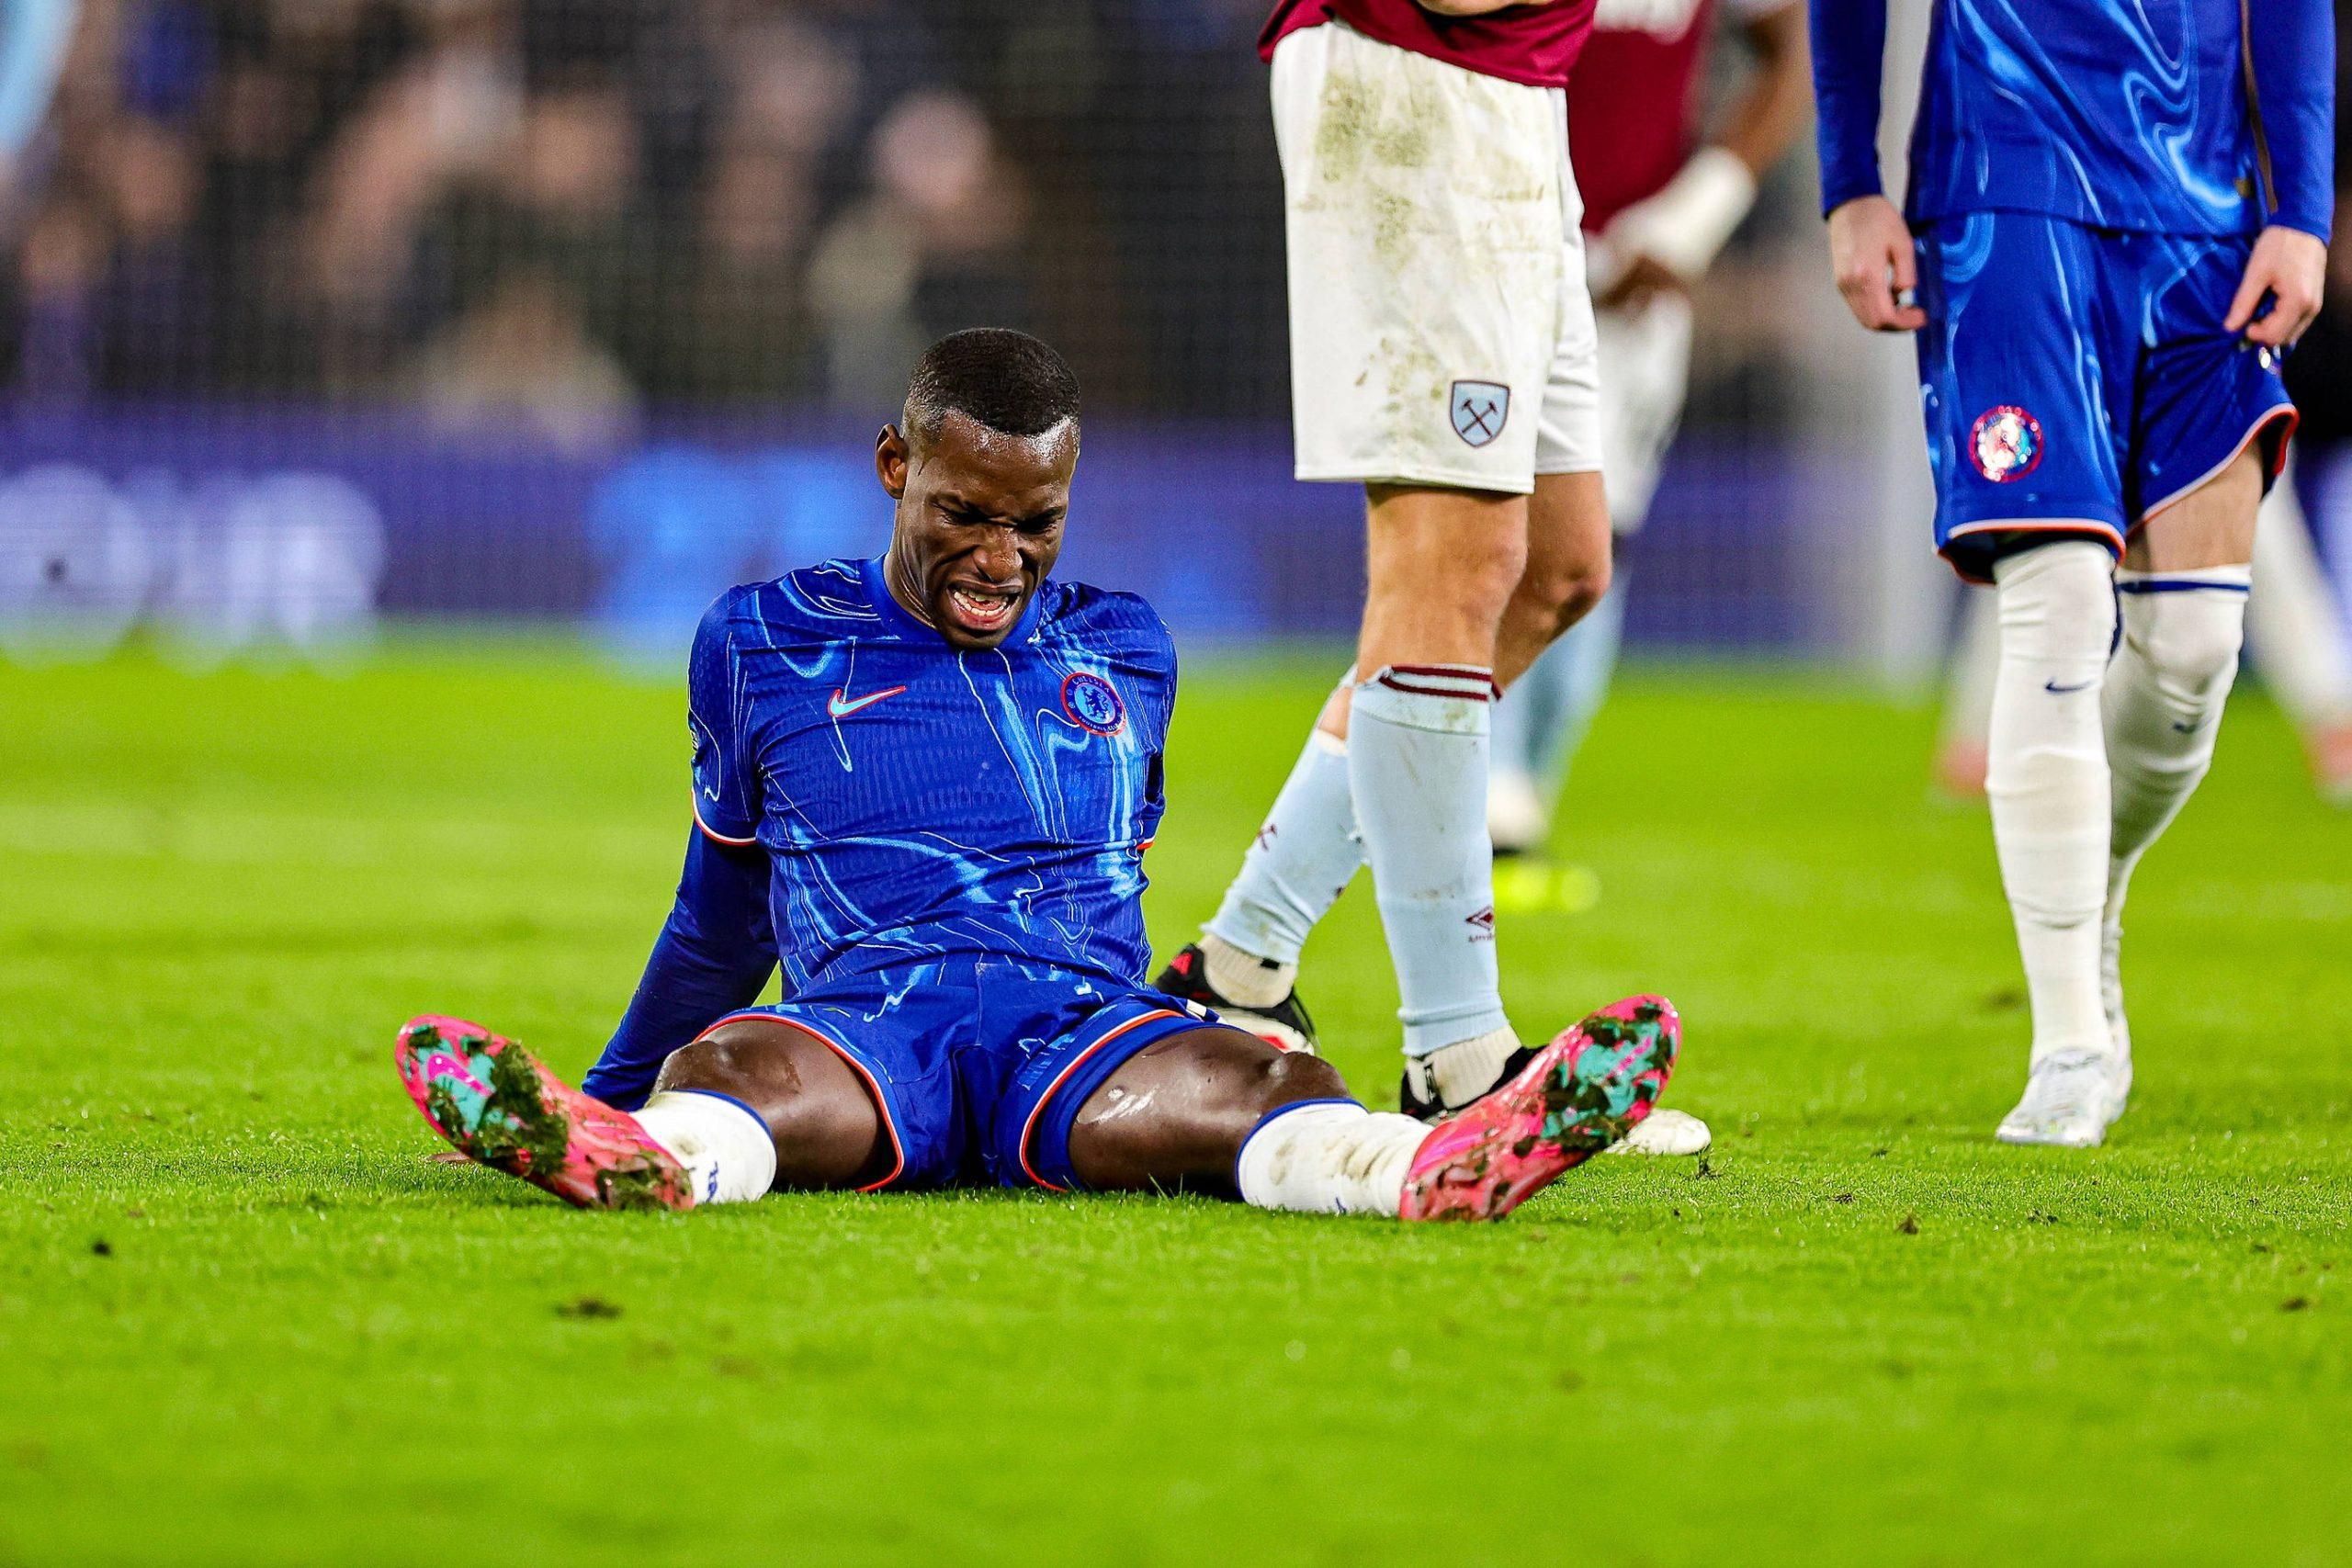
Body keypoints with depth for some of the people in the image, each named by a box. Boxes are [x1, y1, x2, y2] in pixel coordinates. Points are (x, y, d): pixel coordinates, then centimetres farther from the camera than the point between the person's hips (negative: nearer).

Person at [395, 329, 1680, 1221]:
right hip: (867, 1010, -1)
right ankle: (623, 1158, -76)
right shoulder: (767, 644, 16)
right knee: (725, 1076, -41)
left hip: (1086, 1021, 1)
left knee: (1271, 1090, -36)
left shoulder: (1123, 653, 22)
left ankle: (1431, 1171, -69)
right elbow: (721, 924, 28)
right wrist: (609, 1094, 34)